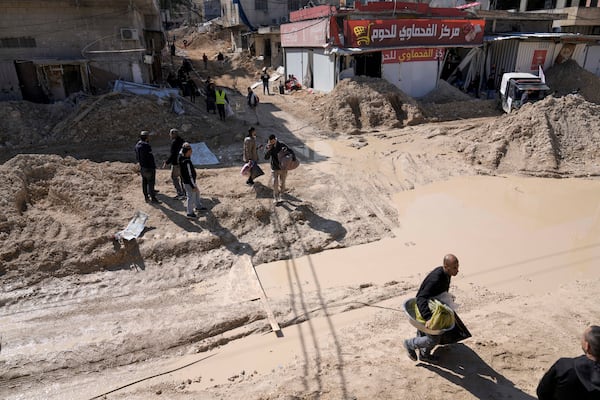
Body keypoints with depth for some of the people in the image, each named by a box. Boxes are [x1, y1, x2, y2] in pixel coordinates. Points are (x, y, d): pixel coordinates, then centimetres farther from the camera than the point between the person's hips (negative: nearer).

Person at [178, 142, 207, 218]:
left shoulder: (182, 158, -4)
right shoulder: (187, 162, -30)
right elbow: (190, 176, -26)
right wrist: (193, 186, -20)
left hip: (191, 181, 10)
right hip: (189, 183, -10)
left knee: (197, 193, 26)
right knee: (191, 197, 6)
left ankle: (198, 206, 45)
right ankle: (190, 213, 22)